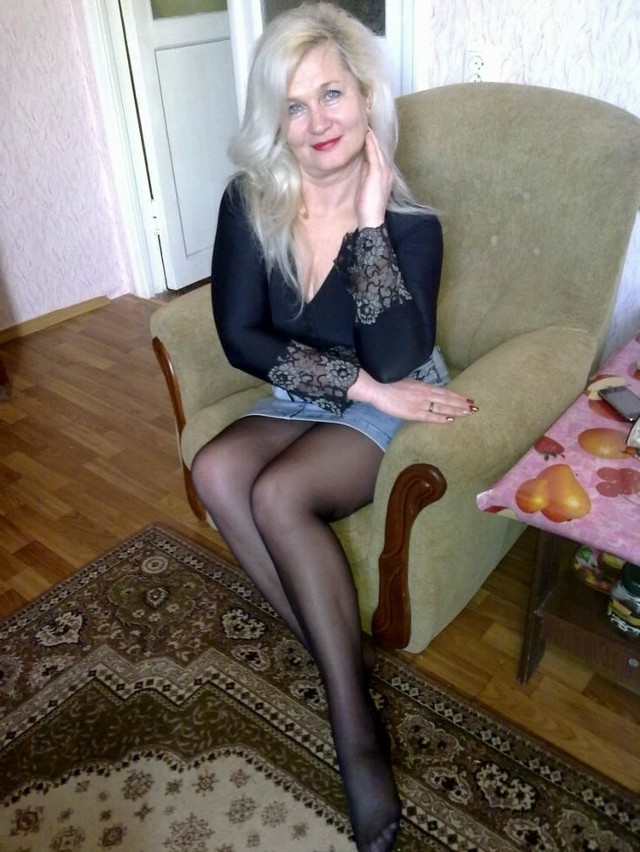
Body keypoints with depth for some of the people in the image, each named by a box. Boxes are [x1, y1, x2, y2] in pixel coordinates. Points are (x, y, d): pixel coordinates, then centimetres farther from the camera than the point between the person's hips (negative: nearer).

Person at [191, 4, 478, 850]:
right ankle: (351, 661, -17)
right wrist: (359, 385, -18)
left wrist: (370, 221, -27)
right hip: (302, 399, 4)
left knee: (278, 492, -30)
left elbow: (398, 361, -24)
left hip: (398, 406, -3)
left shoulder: (410, 221, -14)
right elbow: (240, 336, -11)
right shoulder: (251, 202, -7)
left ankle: (355, 723, -16)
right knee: (217, 469, -26)